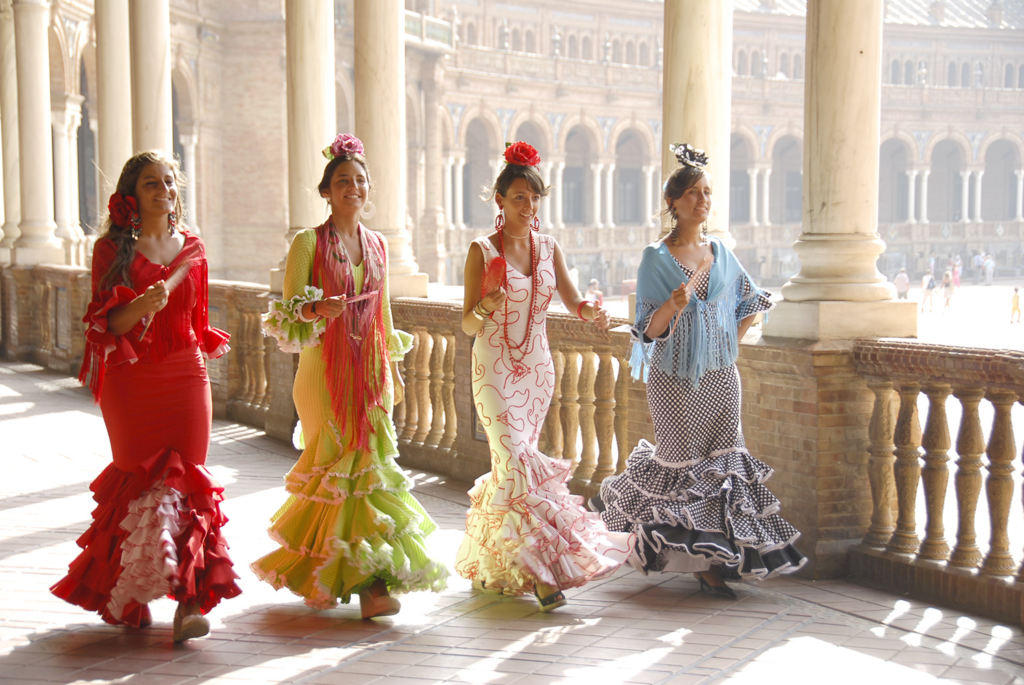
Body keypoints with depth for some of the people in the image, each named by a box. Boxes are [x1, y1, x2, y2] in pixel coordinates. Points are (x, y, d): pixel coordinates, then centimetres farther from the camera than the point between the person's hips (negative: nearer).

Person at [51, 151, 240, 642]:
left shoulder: (191, 248, 9)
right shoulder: (112, 249, 1)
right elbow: (105, 325, -5)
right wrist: (142, 305, -22)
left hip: (185, 379, 2)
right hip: (130, 383, -2)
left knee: (186, 482, -5)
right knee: (140, 483, 1)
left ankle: (189, 600, -6)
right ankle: (130, 596, 18)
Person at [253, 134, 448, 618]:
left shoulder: (376, 245, 12)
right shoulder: (308, 242, -3)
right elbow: (287, 314, -5)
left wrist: (392, 371, 18)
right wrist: (315, 311, -26)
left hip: (368, 369, 4)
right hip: (325, 369, -4)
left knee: (368, 460, -1)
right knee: (343, 463, -5)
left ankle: (373, 578, 4)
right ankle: (367, 578, 1)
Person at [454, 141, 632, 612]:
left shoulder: (549, 248, 7)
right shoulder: (482, 251, -6)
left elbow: (572, 301, 5)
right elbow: (468, 325, -7)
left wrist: (590, 312, -18)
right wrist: (485, 307, -29)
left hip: (537, 368, 5)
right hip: (494, 368, -5)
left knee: (514, 462, 10)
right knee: (517, 460, -16)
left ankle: (489, 563, 24)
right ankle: (537, 568, -15)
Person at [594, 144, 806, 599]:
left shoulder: (721, 252, 7)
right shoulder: (657, 258, -6)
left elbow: (751, 303, 21)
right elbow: (648, 330, -9)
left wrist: (731, 340, 11)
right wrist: (671, 307, -27)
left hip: (719, 374, 4)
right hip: (675, 377, -4)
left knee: (723, 461, -1)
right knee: (682, 461, -2)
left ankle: (712, 560, 6)